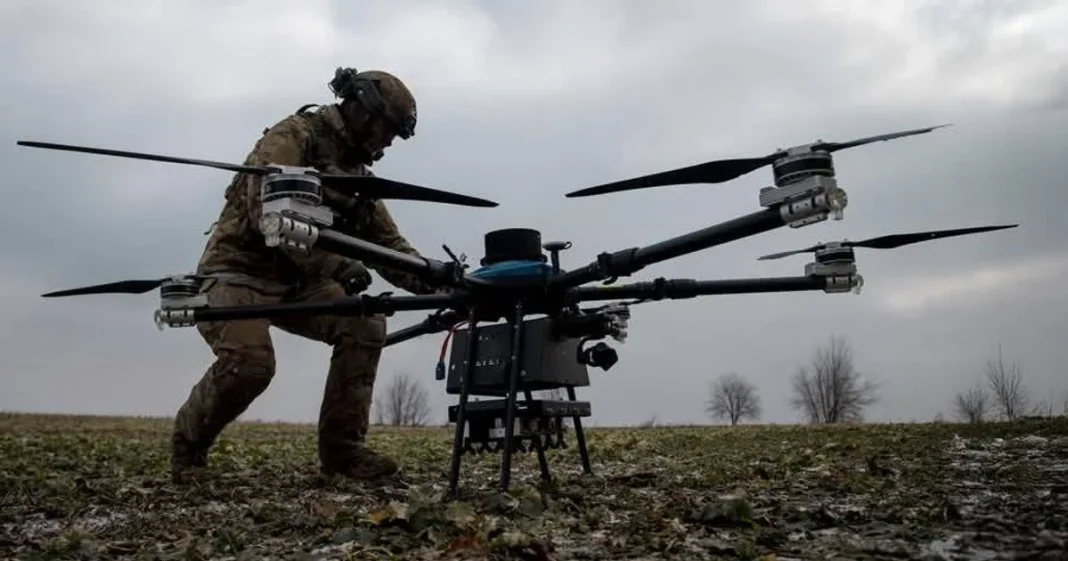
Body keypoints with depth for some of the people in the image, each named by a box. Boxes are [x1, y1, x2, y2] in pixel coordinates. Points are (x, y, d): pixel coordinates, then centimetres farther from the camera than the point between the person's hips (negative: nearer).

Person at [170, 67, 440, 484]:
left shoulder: (357, 173, 13)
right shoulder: (293, 135, -12)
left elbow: (389, 243, 9)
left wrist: (433, 283, -9)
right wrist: (334, 264, -38)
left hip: (296, 281, 7)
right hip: (240, 269, -7)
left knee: (366, 325, -16)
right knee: (250, 363, -30)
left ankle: (342, 448, -8)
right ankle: (189, 441, 2)